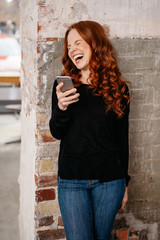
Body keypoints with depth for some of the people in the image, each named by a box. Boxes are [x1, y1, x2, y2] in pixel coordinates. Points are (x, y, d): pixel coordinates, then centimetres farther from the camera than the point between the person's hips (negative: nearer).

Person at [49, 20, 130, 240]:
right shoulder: (64, 86, 3)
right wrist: (61, 107, -22)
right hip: (72, 180, 0)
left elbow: (123, 138, 7)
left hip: (109, 180, 0)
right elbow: (56, 133, 0)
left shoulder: (118, 89, 2)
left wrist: (124, 182, 9)